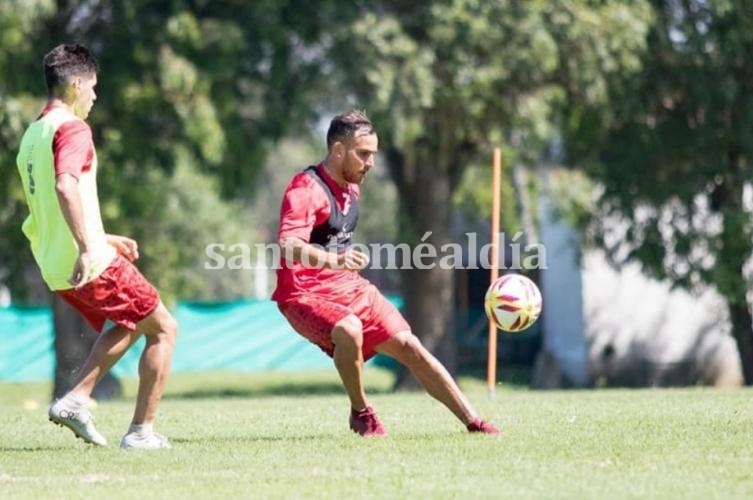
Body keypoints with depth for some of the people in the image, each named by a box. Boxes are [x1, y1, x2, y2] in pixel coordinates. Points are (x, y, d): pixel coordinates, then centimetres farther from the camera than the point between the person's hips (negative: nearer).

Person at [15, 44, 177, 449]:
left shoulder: (32, 135, 17)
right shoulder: (71, 128, -11)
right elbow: (66, 187, -29)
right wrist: (87, 248, -34)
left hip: (56, 269, 9)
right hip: (93, 264, -9)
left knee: (126, 326, 27)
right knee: (163, 328, 5)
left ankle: (75, 400, 9)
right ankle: (141, 431, 2)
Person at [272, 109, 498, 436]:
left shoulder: (350, 188, 11)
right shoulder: (307, 189, -19)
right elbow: (287, 246, -35)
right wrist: (333, 260, -50)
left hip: (347, 286, 8)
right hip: (304, 293, -8)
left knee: (407, 344, 0)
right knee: (349, 330, -36)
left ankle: (472, 422, 4)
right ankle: (361, 414, -13)